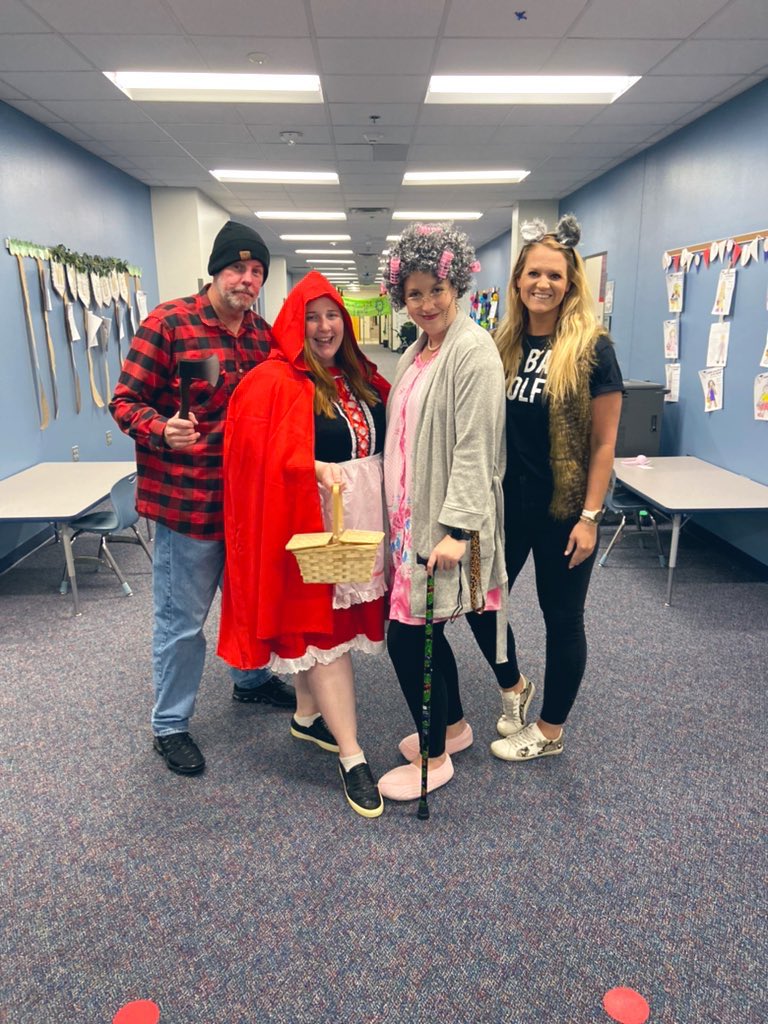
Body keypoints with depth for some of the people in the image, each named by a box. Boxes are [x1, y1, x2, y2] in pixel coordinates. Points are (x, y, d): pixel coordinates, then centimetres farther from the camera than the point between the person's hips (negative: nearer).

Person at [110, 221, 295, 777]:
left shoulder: (264, 333, 7)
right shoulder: (168, 323, -11)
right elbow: (127, 402, -10)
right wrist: (164, 432, -29)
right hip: (189, 499, -6)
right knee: (182, 618, 6)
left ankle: (251, 678, 48)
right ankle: (170, 725, 27)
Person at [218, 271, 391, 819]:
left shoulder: (360, 377, 11)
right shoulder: (274, 382, -10)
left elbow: (384, 436, 19)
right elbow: (260, 455, -16)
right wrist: (316, 469, -28)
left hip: (361, 515, 7)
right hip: (309, 518, -7)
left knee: (324, 621, 17)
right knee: (323, 626, -2)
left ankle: (309, 716, 36)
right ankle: (352, 755, 7)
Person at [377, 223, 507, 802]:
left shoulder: (473, 350, -13)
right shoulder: (417, 352, 14)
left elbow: (474, 447, -19)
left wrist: (457, 529, -23)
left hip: (444, 522, -9)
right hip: (412, 515, 9)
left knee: (408, 637, -3)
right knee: (423, 630, 17)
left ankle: (435, 758, 18)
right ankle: (454, 725, 38)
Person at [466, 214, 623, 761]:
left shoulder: (592, 347, -9)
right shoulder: (502, 343, 4)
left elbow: (604, 443, -9)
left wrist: (589, 516, -13)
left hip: (564, 508, -5)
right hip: (507, 502, 5)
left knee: (562, 617, 9)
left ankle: (550, 731, 29)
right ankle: (514, 686, 39)